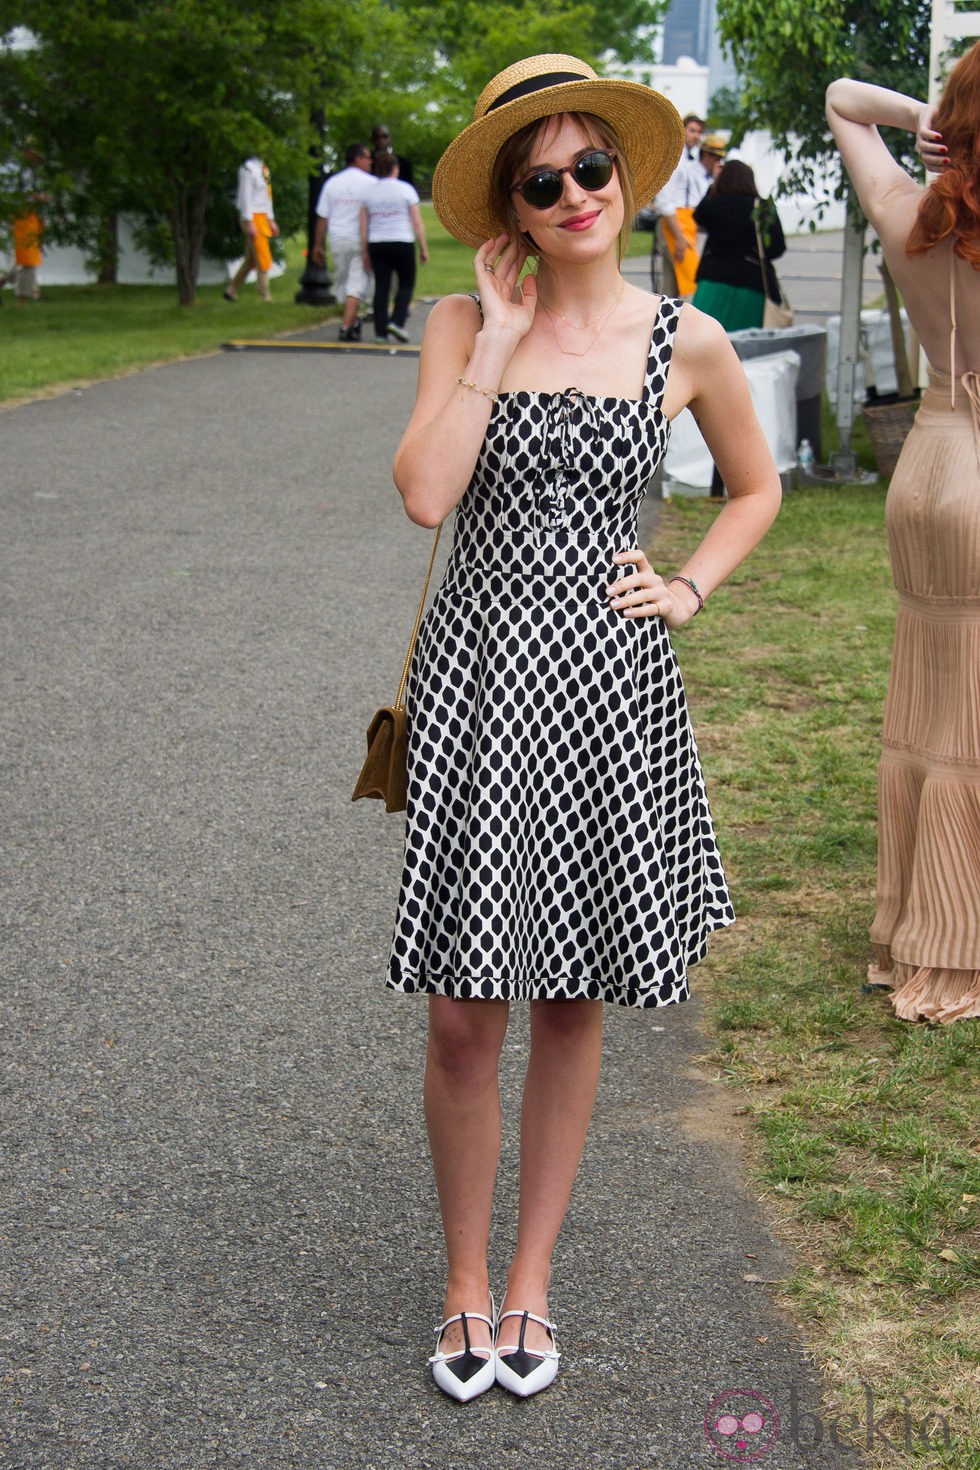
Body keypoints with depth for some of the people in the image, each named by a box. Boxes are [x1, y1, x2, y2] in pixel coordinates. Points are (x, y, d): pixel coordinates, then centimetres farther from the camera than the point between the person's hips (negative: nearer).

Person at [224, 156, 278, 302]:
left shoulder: (263, 168, 13)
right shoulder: (248, 169, -14)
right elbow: (245, 197, -17)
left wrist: (271, 220, 19)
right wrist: (249, 223, -19)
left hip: (262, 217, 9)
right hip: (252, 218, -9)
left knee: (251, 260, 13)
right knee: (263, 260, -7)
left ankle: (231, 290, 23)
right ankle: (266, 298, -2)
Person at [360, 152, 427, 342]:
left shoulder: (369, 193, 7)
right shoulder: (405, 190, -3)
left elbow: (363, 227, 5)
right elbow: (417, 223, -5)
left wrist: (365, 253, 10)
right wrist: (423, 248, 1)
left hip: (377, 245, 3)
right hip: (402, 243, -3)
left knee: (381, 287, 6)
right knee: (406, 283, 10)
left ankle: (380, 331, 3)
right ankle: (397, 321, -8)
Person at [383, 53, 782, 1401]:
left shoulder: (689, 344, 2)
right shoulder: (464, 327, 1)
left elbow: (757, 488, 18)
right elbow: (424, 494, -14)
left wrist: (689, 588, 4)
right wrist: (501, 339, -11)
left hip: (610, 686, 1)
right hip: (478, 678, -1)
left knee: (573, 1003, 11)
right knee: (464, 1019, 1)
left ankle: (532, 1281, 27)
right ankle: (466, 1284, 22)